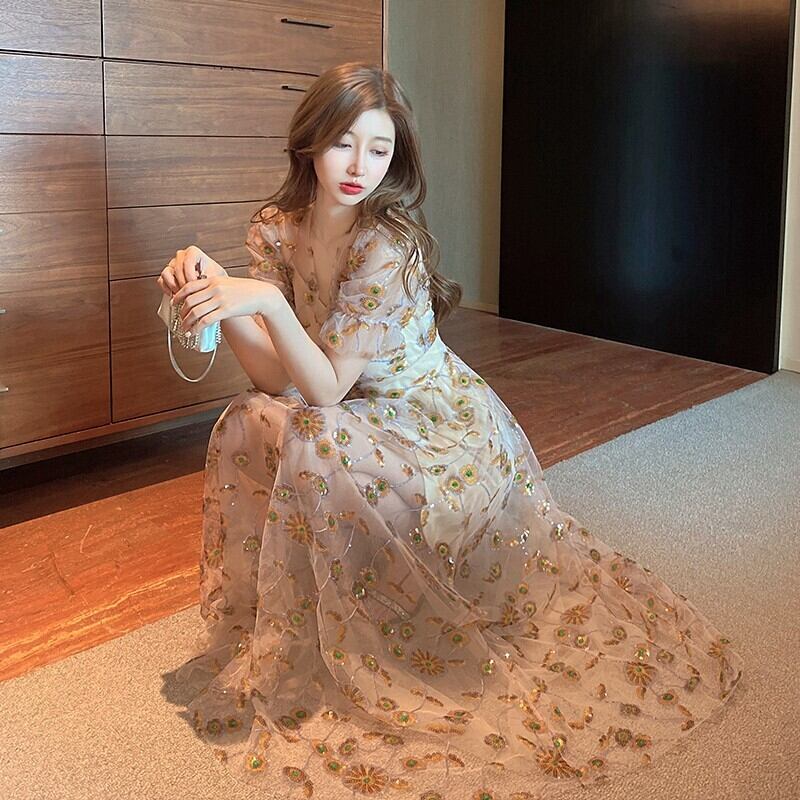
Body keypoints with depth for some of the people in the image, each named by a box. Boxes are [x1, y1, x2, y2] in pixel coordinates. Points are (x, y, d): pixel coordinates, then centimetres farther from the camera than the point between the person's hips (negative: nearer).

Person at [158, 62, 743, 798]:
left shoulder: (386, 247, -26)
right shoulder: (276, 229, -5)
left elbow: (325, 387, -27)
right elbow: (275, 377, -12)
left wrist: (265, 301, -40)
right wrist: (215, 292, -26)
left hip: (447, 433, -6)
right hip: (365, 425, 7)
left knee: (310, 446, -29)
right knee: (247, 426, -14)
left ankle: (328, 658, -10)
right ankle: (266, 617, 8)